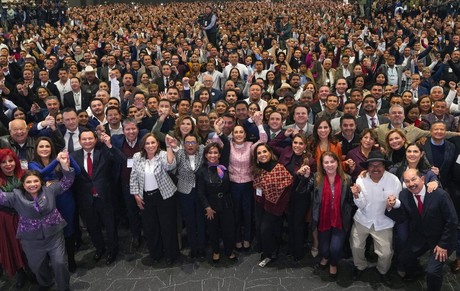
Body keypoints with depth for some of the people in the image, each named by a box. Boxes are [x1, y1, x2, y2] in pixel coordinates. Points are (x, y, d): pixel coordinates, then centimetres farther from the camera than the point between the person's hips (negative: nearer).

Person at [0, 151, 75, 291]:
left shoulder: (49, 191, -5)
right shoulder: (16, 196, -4)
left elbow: (66, 182, -9)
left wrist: (65, 166, -27)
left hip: (54, 235, -1)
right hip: (31, 241, 1)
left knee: (59, 263, 1)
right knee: (37, 266, 19)